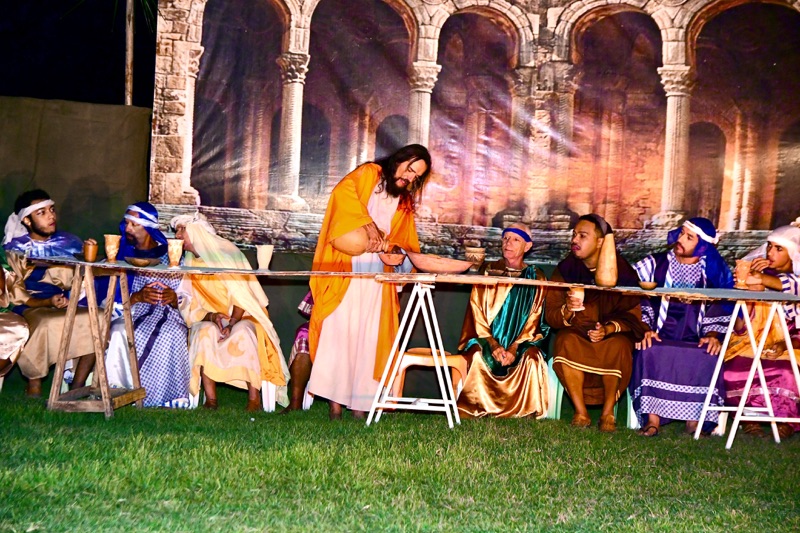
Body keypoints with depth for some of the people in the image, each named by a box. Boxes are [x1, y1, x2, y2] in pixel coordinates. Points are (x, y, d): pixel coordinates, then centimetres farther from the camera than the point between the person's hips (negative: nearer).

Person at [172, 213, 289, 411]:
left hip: (241, 318, -2)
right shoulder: (188, 264, 7)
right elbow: (190, 307, 1)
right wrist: (211, 317, -20)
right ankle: (210, 399, -35)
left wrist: (232, 323, -26)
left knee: (242, 333, -35)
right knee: (206, 332, -31)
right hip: (207, 320, 3)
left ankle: (254, 398, -33)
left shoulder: (226, 252, -5)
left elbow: (241, 295, -11)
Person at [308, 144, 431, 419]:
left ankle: (359, 401, -4)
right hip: (346, 269, -5)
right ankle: (335, 400, -12)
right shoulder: (368, 174, 6)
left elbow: (405, 243, 20)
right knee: (340, 330, -11)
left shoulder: (405, 202, 22)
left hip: (377, 275, 5)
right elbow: (343, 191, -14)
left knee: (369, 335, -3)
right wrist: (369, 225, -23)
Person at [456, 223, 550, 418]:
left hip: (520, 342, 0)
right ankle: (476, 409, -20)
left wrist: (514, 349, -15)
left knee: (531, 358, -31)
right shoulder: (488, 271, 8)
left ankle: (525, 411, -20)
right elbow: (477, 314, 1)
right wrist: (493, 345, -14)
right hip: (486, 338, 0)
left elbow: (533, 320, 3)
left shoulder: (535, 278, 8)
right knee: (478, 355, -31)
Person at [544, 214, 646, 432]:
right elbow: (550, 315, -5)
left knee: (617, 347, -34)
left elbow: (633, 316, -8)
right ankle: (580, 412, -23)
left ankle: (608, 412, -17)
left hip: (613, 333, -1)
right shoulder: (565, 269, -1)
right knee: (567, 343, -32)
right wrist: (567, 311, -28)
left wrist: (608, 329, -26)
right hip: (576, 331, 2)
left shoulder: (622, 271, -6)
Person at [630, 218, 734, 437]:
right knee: (650, 353, -35)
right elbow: (635, 300, 2)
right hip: (658, 338, -1)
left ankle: (694, 419, -23)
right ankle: (652, 418, -30)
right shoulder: (654, 264, 10)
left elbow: (720, 312, 11)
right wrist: (644, 329, -14)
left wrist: (713, 335, -8)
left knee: (708, 358, -32)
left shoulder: (714, 272, 14)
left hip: (694, 342, 1)